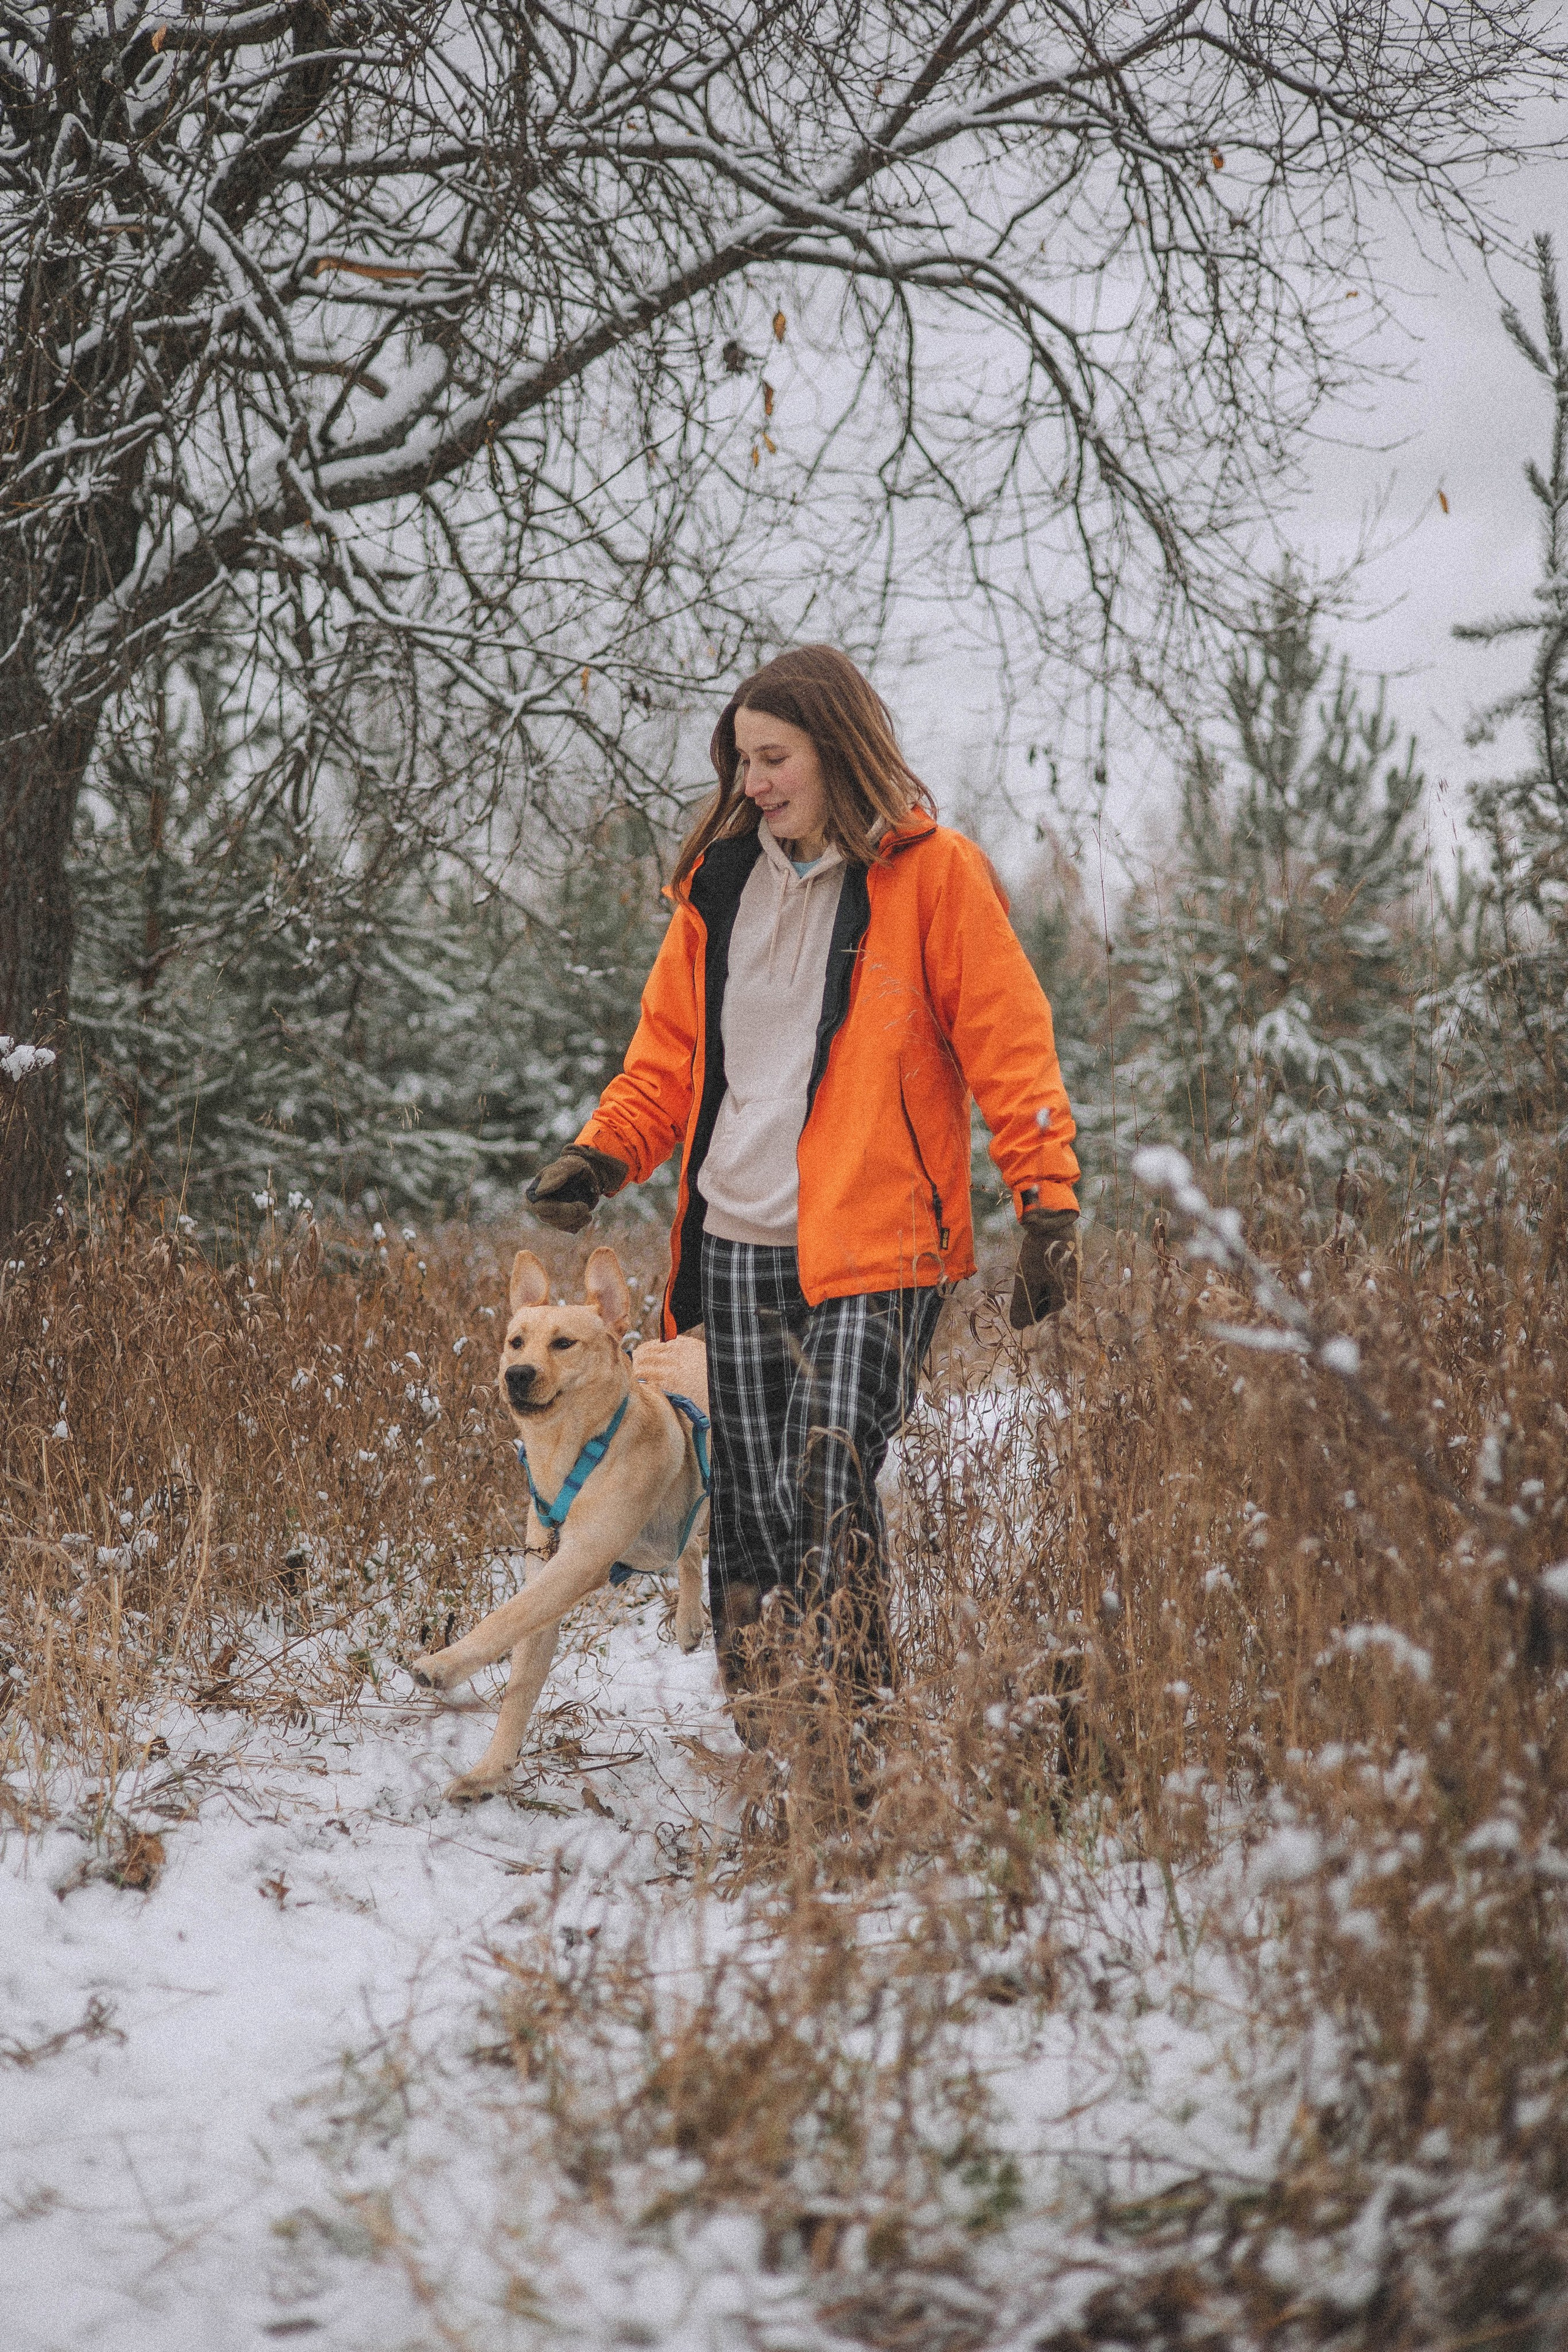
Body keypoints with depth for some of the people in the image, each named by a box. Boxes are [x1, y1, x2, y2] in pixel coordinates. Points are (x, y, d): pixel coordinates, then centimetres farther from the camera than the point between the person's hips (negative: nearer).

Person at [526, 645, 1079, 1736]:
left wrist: (1049, 1205, -11)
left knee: (828, 1494, -17)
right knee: (748, 1516, 5)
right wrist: (604, 1155, 3)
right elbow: (671, 1053, 19)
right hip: (735, 1247, 5)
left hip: (872, 1248, -5)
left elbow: (1011, 1050, -3)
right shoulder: (721, 882, 14)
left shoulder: (933, 874, -1)